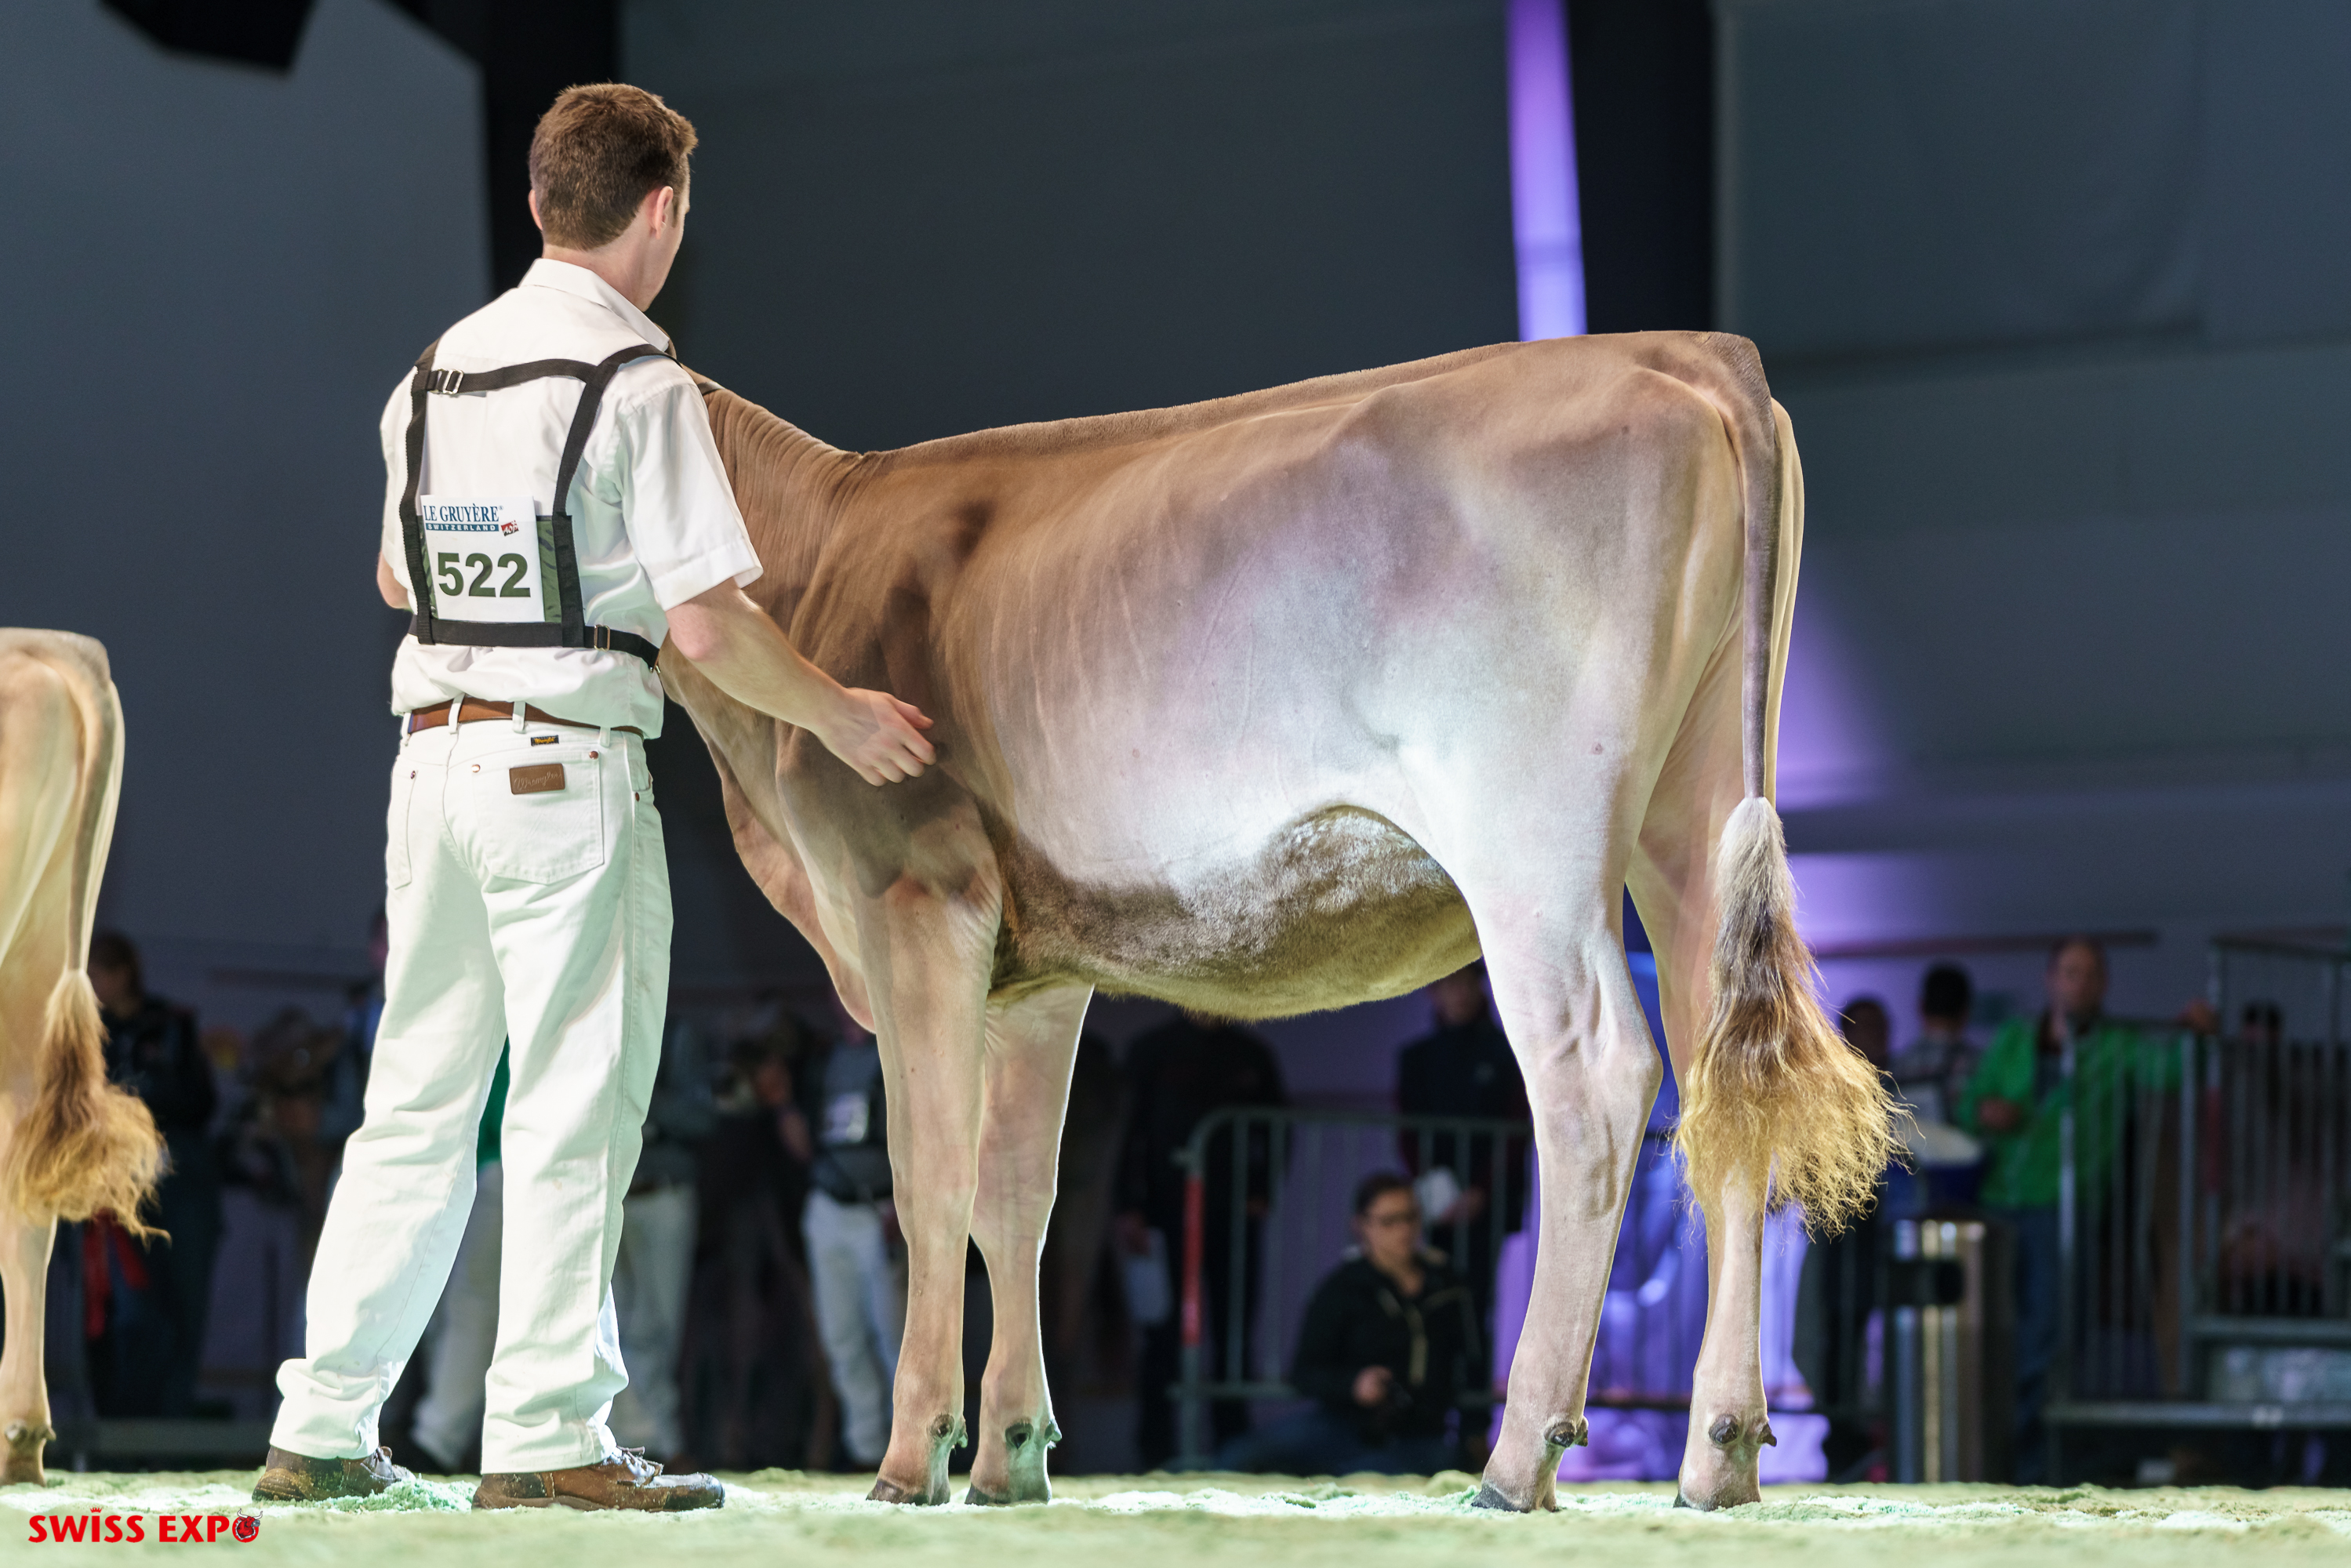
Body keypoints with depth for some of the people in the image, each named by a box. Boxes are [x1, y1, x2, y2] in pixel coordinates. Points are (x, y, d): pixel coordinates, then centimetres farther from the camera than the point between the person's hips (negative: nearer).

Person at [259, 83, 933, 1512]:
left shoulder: (437, 371, 12)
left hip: (432, 749, 7)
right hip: (568, 762, -7)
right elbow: (706, 625, -13)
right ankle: (547, 1435, -1)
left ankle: (322, 1430, 13)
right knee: (576, 1105, -1)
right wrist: (842, 717, 0)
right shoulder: (641, 386, -10)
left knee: (418, 1100, 12)